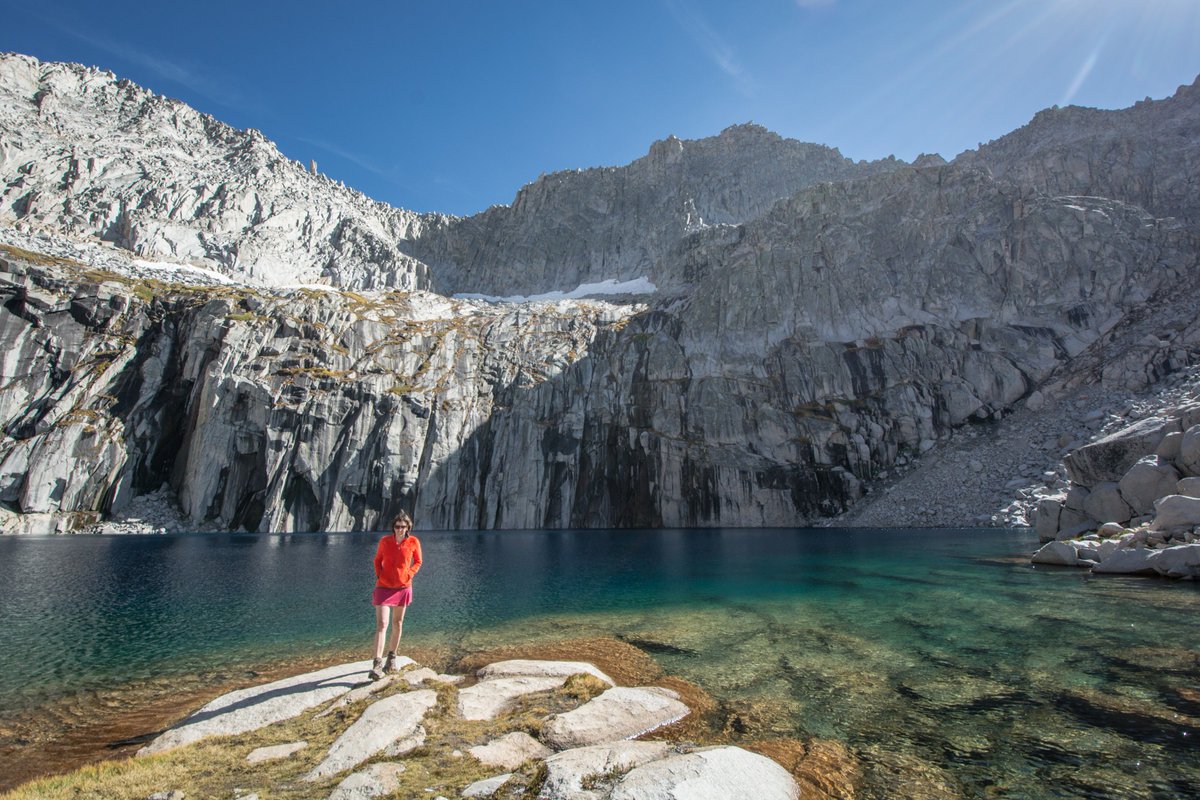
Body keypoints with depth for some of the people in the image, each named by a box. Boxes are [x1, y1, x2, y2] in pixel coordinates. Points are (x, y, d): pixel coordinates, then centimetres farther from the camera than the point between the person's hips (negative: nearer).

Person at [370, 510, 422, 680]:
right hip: (384, 587, -1)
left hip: (403, 587, 1)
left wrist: (409, 574, -8)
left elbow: (418, 562, 6)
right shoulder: (385, 541, -8)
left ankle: (392, 657, 30)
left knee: (397, 623, 13)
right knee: (381, 624, -11)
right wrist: (379, 576, -4)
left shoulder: (413, 542, -9)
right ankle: (377, 665, -11)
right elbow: (377, 560, 8)